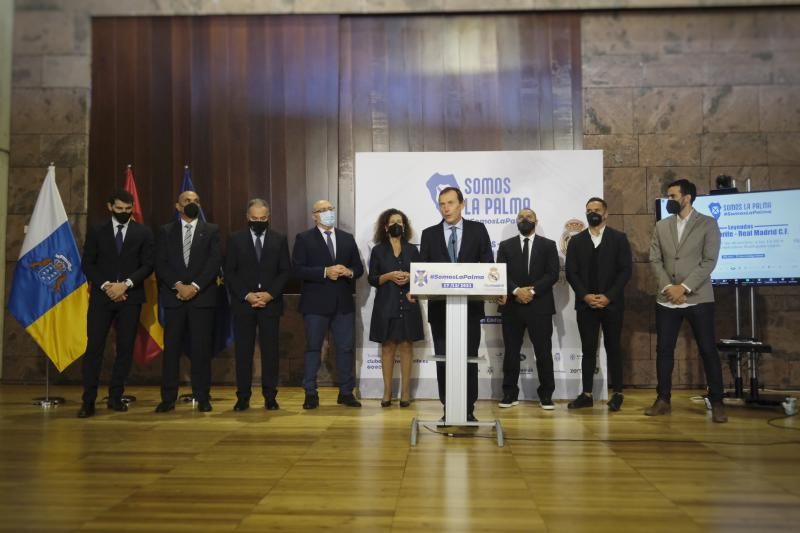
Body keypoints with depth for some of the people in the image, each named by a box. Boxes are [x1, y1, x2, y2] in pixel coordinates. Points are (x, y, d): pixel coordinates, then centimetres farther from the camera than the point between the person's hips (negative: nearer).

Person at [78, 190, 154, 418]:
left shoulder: (143, 232, 6)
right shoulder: (96, 231, 8)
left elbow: (147, 265, 0)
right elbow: (87, 264, 3)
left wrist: (126, 284, -13)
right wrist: (106, 286, -11)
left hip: (130, 297, 0)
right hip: (101, 297, 0)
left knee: (125, 348, 3)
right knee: (94, 348, -4)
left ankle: (115, 396, 14)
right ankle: (88, 400, 1)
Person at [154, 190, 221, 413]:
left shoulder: (212, 230, 7)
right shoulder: (165, 231, 11)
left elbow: (215, 261, -3)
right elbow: (160, 263, 2)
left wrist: (195, 286, -12)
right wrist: (178, 285, -11)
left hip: (202, 296, -1)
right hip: (174, 296, 1)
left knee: (201, 348, 0)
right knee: (171, 348, 2)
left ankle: (202, 397, 8)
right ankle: (168, 398, 8)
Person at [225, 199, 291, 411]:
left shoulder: (279, 240, 8)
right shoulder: (235, 240, 6)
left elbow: (285, 271, 4)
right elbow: (230, 272, 2)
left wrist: (269, 294, -10)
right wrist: (246, 295, -10)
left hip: (271, 303, 0)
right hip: (243, 304, 0)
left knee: (270, 350, 2)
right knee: (243, 351, 2)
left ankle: (270, 396, 9)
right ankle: (243, 397, 9)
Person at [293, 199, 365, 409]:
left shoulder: (347, 239, 14)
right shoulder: (304, 239, 1)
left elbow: (359, 267, 12)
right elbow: (298, 269, -9)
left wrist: (350, 272, -10)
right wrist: (325, 272, -18)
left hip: (343, 303, 4)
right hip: (316, 303, -3)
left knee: (346, 348, 6)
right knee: (313, 347, 2)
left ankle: (346, 392, 15)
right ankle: (310, 394, 11)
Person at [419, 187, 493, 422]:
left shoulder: (478, 230, 6)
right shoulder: (429, 234, 8)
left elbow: (488, 264, 2)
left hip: (470, 305, -1)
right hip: (440, 306, 1)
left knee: (469, 358, 3)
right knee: (443, 359, 4)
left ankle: (468, 409, 12)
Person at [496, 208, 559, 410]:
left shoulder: (548, 245, 8)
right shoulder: (505, 246, 10)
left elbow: (552, 274, -2)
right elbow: (501, 274, 0)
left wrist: (532, 290, -13)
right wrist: (516, 291, -15)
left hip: (540, 305, -1)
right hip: (512, 305, 1)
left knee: (543, 352, 1)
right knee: (511, 352, 5)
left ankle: (546, 395, 11)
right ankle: (510, 394, 13)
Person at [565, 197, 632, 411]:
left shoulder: (619, 238, 3)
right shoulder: (576, 240, 8)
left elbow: (626, 270, -4)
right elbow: (571, 272, 3)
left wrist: (608, 296, -13)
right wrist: (585, 296, -11)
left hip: (612, 303, -2)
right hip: (585, 303, 2)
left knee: (613, 348, 5)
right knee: (588, 349, 5)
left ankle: (617, 393, 14)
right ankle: (586, 394, 9)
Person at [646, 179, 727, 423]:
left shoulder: (708, 224, 0)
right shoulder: (661, 226, 11)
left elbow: (709, 261, -8)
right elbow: (655, 260, 5)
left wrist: (684, 287, -16)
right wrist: (668, 287, -10)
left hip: (698, 298, -3)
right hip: (667, 300, 4)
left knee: (708, 350, 0)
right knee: (664, 350, 6)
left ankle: (717, 402, 11)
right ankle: (663, 400, 16)